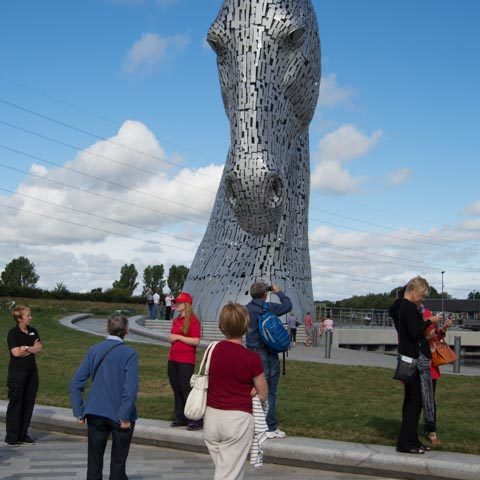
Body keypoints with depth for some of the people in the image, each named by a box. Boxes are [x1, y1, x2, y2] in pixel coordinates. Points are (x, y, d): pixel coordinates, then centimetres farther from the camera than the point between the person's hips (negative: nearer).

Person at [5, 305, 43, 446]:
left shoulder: (33, 332, 11)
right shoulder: (13, 333, -7)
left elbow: (39, 348, 1)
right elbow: (15, 352, -17)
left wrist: (24, 348, -11)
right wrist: (31, 348, -7)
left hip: (31, 371, 6)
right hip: (17, 372, -6)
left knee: (29, 402, 6)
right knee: (16, 403, -2)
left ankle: (23, 434, 15)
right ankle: (11, 436, 5)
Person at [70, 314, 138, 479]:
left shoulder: (94, 350, -1)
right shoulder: (129, 354, -12)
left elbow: (76, 383, -1)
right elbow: (131, 389, -19)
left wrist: (79, 412, 4)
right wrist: (125, 416, -12)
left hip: (95, 413, 3)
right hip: (119, 415, -3)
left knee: (94, 461, 12)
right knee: (118, 462, 14)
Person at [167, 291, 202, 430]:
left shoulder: (193, 320, -10)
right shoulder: (175, 321, 14)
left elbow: (196, 341, -18)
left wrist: (178, 337, -16)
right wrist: (171, 339, 11)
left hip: (186, 361, -8)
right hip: (173, 360, 8)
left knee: (186, 389, -8)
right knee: (176, 390, 10)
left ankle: (196, 420, -1)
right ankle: (181, 418, 18)